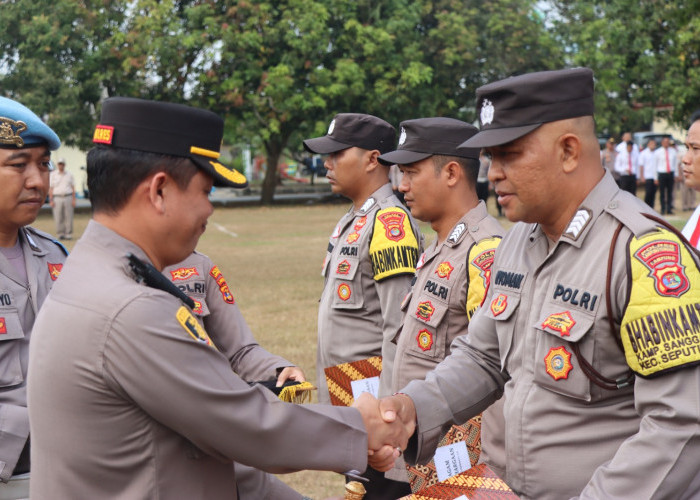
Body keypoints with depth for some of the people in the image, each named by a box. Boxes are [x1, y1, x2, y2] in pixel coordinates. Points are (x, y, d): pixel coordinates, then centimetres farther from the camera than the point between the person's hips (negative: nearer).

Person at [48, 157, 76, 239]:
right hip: (57, 198, -1)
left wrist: (73, 199, 3)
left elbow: (73, 187, 13)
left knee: (69, 217, -3)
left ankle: (69, 234, 1)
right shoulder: (53, 174, 9)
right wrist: (51, 200, -4)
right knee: (58, 218, -3)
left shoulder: (69, 174, 14)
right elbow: (50, 188, 5)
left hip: (68, 198, 1)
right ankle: (60, 234, 3)